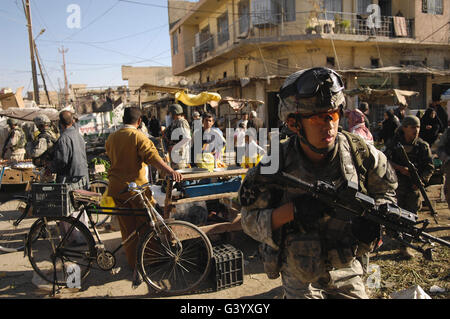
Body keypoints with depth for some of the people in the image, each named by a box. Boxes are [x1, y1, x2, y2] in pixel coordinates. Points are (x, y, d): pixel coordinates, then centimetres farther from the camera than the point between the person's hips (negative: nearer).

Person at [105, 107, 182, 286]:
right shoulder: (138, 137, -10)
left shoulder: (111, 138, 9)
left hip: (116, 189, 5)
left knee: (127, 229, 12)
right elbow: (152, 156, -25)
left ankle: (134, 267, 21)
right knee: (145, 226, 11)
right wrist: (170, 171, -33)